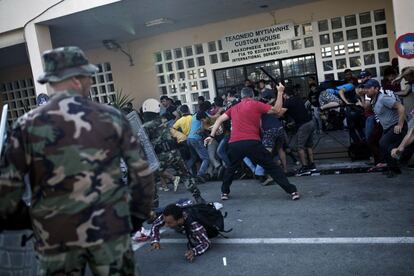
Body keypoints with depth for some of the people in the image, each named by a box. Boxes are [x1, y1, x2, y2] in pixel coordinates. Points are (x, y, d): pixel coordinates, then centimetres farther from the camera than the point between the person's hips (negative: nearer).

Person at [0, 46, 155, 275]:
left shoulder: (27, 125, -6)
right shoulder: (112, 117, -3)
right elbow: (141, 173, 0)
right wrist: (139, 215, 13)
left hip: (55, 234, 0)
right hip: (110, 227, 0)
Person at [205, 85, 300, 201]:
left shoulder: (234, 108, 22)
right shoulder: (256, 104, 7)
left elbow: (219, 120, 18)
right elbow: (276, 110, 8)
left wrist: (211, 136, 19)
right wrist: (280, 92, 15)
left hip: (234, 143, 4)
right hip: (252, 142, -3)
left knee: (231, 168, 28)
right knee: (271, 166, 4)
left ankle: (224, 192, 31)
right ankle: (292, 191, 4)